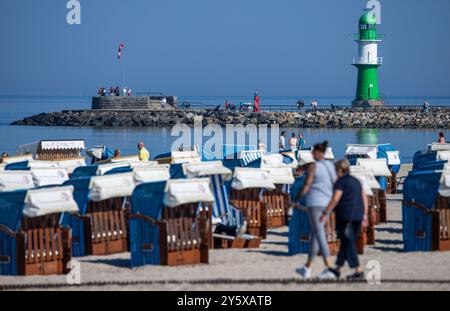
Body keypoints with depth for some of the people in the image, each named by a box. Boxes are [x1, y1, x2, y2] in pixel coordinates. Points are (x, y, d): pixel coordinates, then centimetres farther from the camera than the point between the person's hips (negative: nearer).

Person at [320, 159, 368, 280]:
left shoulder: (340, 182, -6)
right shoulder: (356, 182, 17)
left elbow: (335, 200, -15)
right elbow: (364, 199, 14)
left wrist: (325, 213, -11)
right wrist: (364, 215, 16)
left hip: (346, 216, -8)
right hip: (357, 216, 8)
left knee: (348, 243, -5)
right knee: (346, 242, 15)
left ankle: (359, 271, -13)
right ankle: (337, 269, 23)